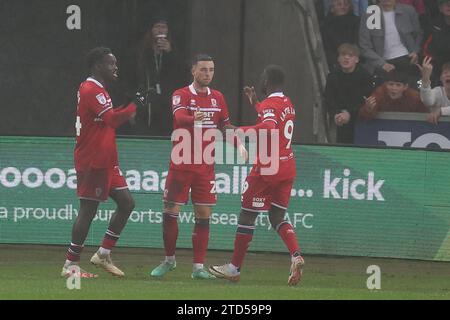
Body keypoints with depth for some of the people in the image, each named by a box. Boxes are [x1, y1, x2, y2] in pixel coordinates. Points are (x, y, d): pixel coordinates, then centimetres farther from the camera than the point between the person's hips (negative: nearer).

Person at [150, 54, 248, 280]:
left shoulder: (217, 98, 9)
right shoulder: (181, 96, -6)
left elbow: (225, 125, 20)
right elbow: (180, 118, -27)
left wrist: (238, 144, 3)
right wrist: (194, 119, -49)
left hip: (206, 166, 3)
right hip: (180, 165, -3)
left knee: (203, 215, -1)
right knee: (170, 212, -1)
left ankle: (198, 267, 4)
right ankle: (169, 260, 17)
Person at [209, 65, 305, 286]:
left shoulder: (269, 105, -14)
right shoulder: (288, 104, 13)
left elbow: (269, 127, -35)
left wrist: (240, 131, -31)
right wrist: (255, 104, 33)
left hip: (267, 168, -8)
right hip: (288, 167, 8)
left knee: (247, 215, 4)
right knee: (277, 217, 12)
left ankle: (235, 268, 11)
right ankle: (296, 255, -14)